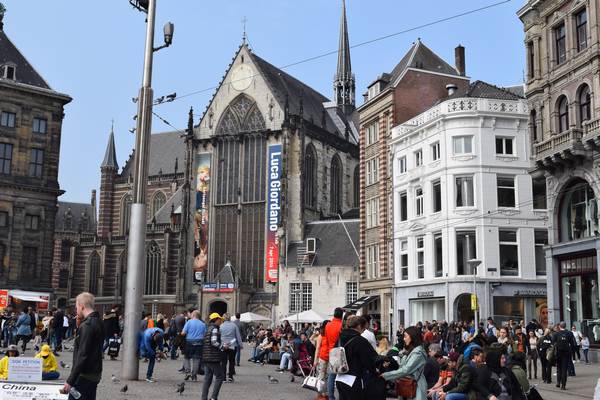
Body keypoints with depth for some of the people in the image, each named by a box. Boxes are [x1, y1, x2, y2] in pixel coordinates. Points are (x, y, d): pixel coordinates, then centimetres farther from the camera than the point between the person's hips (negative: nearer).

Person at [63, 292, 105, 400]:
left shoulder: (87, 325, -17)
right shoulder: (98, 322, 11)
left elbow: (82, 356, -21)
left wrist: (70, 381, -19)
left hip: (84, 376, -9)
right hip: (95, 374, 9)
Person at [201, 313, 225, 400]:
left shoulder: (208, 329, 17)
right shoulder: (215, 329, -11)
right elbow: (214, 342, -22)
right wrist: (222, 347, -8)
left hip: (206, 357, 9)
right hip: (213, 357, -9)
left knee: (207, 378, 11)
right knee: (220, 376, -1)